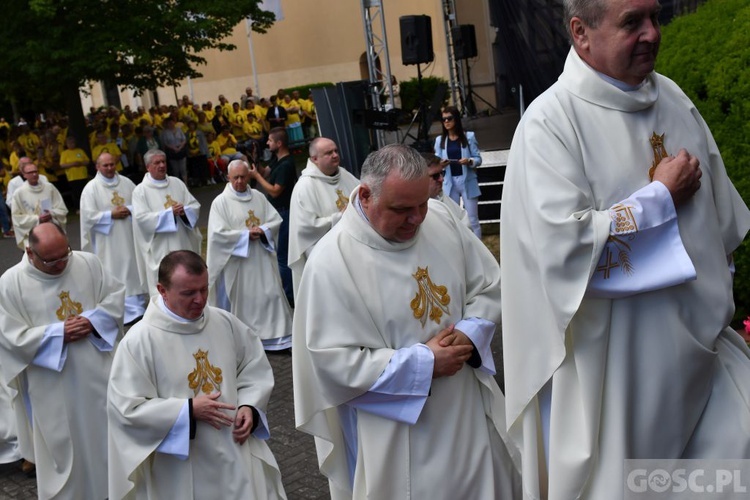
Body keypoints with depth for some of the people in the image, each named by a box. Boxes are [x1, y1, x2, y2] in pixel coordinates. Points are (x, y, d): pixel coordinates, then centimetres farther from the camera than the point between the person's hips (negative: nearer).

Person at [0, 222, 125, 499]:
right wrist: (59, 332, -19)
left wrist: (92, 320, -14)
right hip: (53, 387, -3)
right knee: (63, 447, 10)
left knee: (105, 435, 18)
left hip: (96, 373, 3)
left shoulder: (88, 262, -3)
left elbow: (117, 295, 3)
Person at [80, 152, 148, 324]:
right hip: (107, 241, -4)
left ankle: (137, 307, 20)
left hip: (128, 237, 4)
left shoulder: (126, 183, 6)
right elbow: (88, 215, -11)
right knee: (113, 276, -3)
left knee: (132, 270, 9)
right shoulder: (91, 188, -5)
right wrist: (111, 215, -15)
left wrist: (129, 210, -12)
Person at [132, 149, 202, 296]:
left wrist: (184, 211, -17)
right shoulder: (140, 190, -2)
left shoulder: (177, 183, 9)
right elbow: (141, 217, -13)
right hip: (160, 249, -4)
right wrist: (170, 212, -19)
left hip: (183, 244, 4)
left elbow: (195, 206, 6)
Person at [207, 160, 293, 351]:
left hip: (262, 258, 4)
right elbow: (218, 233, -13)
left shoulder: (259, 197, 8)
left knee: (271, 295, 2)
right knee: (242, 300, 3)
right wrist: (246, 234, -15)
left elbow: (276, 220, 6)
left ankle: (276, 335, 9)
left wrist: (263, 231, -13)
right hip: (237, 261, -4)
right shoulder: (220, 202, -5)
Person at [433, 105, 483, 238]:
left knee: (473, 220, 2)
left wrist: (469, 161, -21)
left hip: (467, 182, -2)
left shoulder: (469, 136, 0)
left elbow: (478, 159, 0)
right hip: (449, 183, 2)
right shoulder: (439, 140, 7)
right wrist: (441, 164, -16)